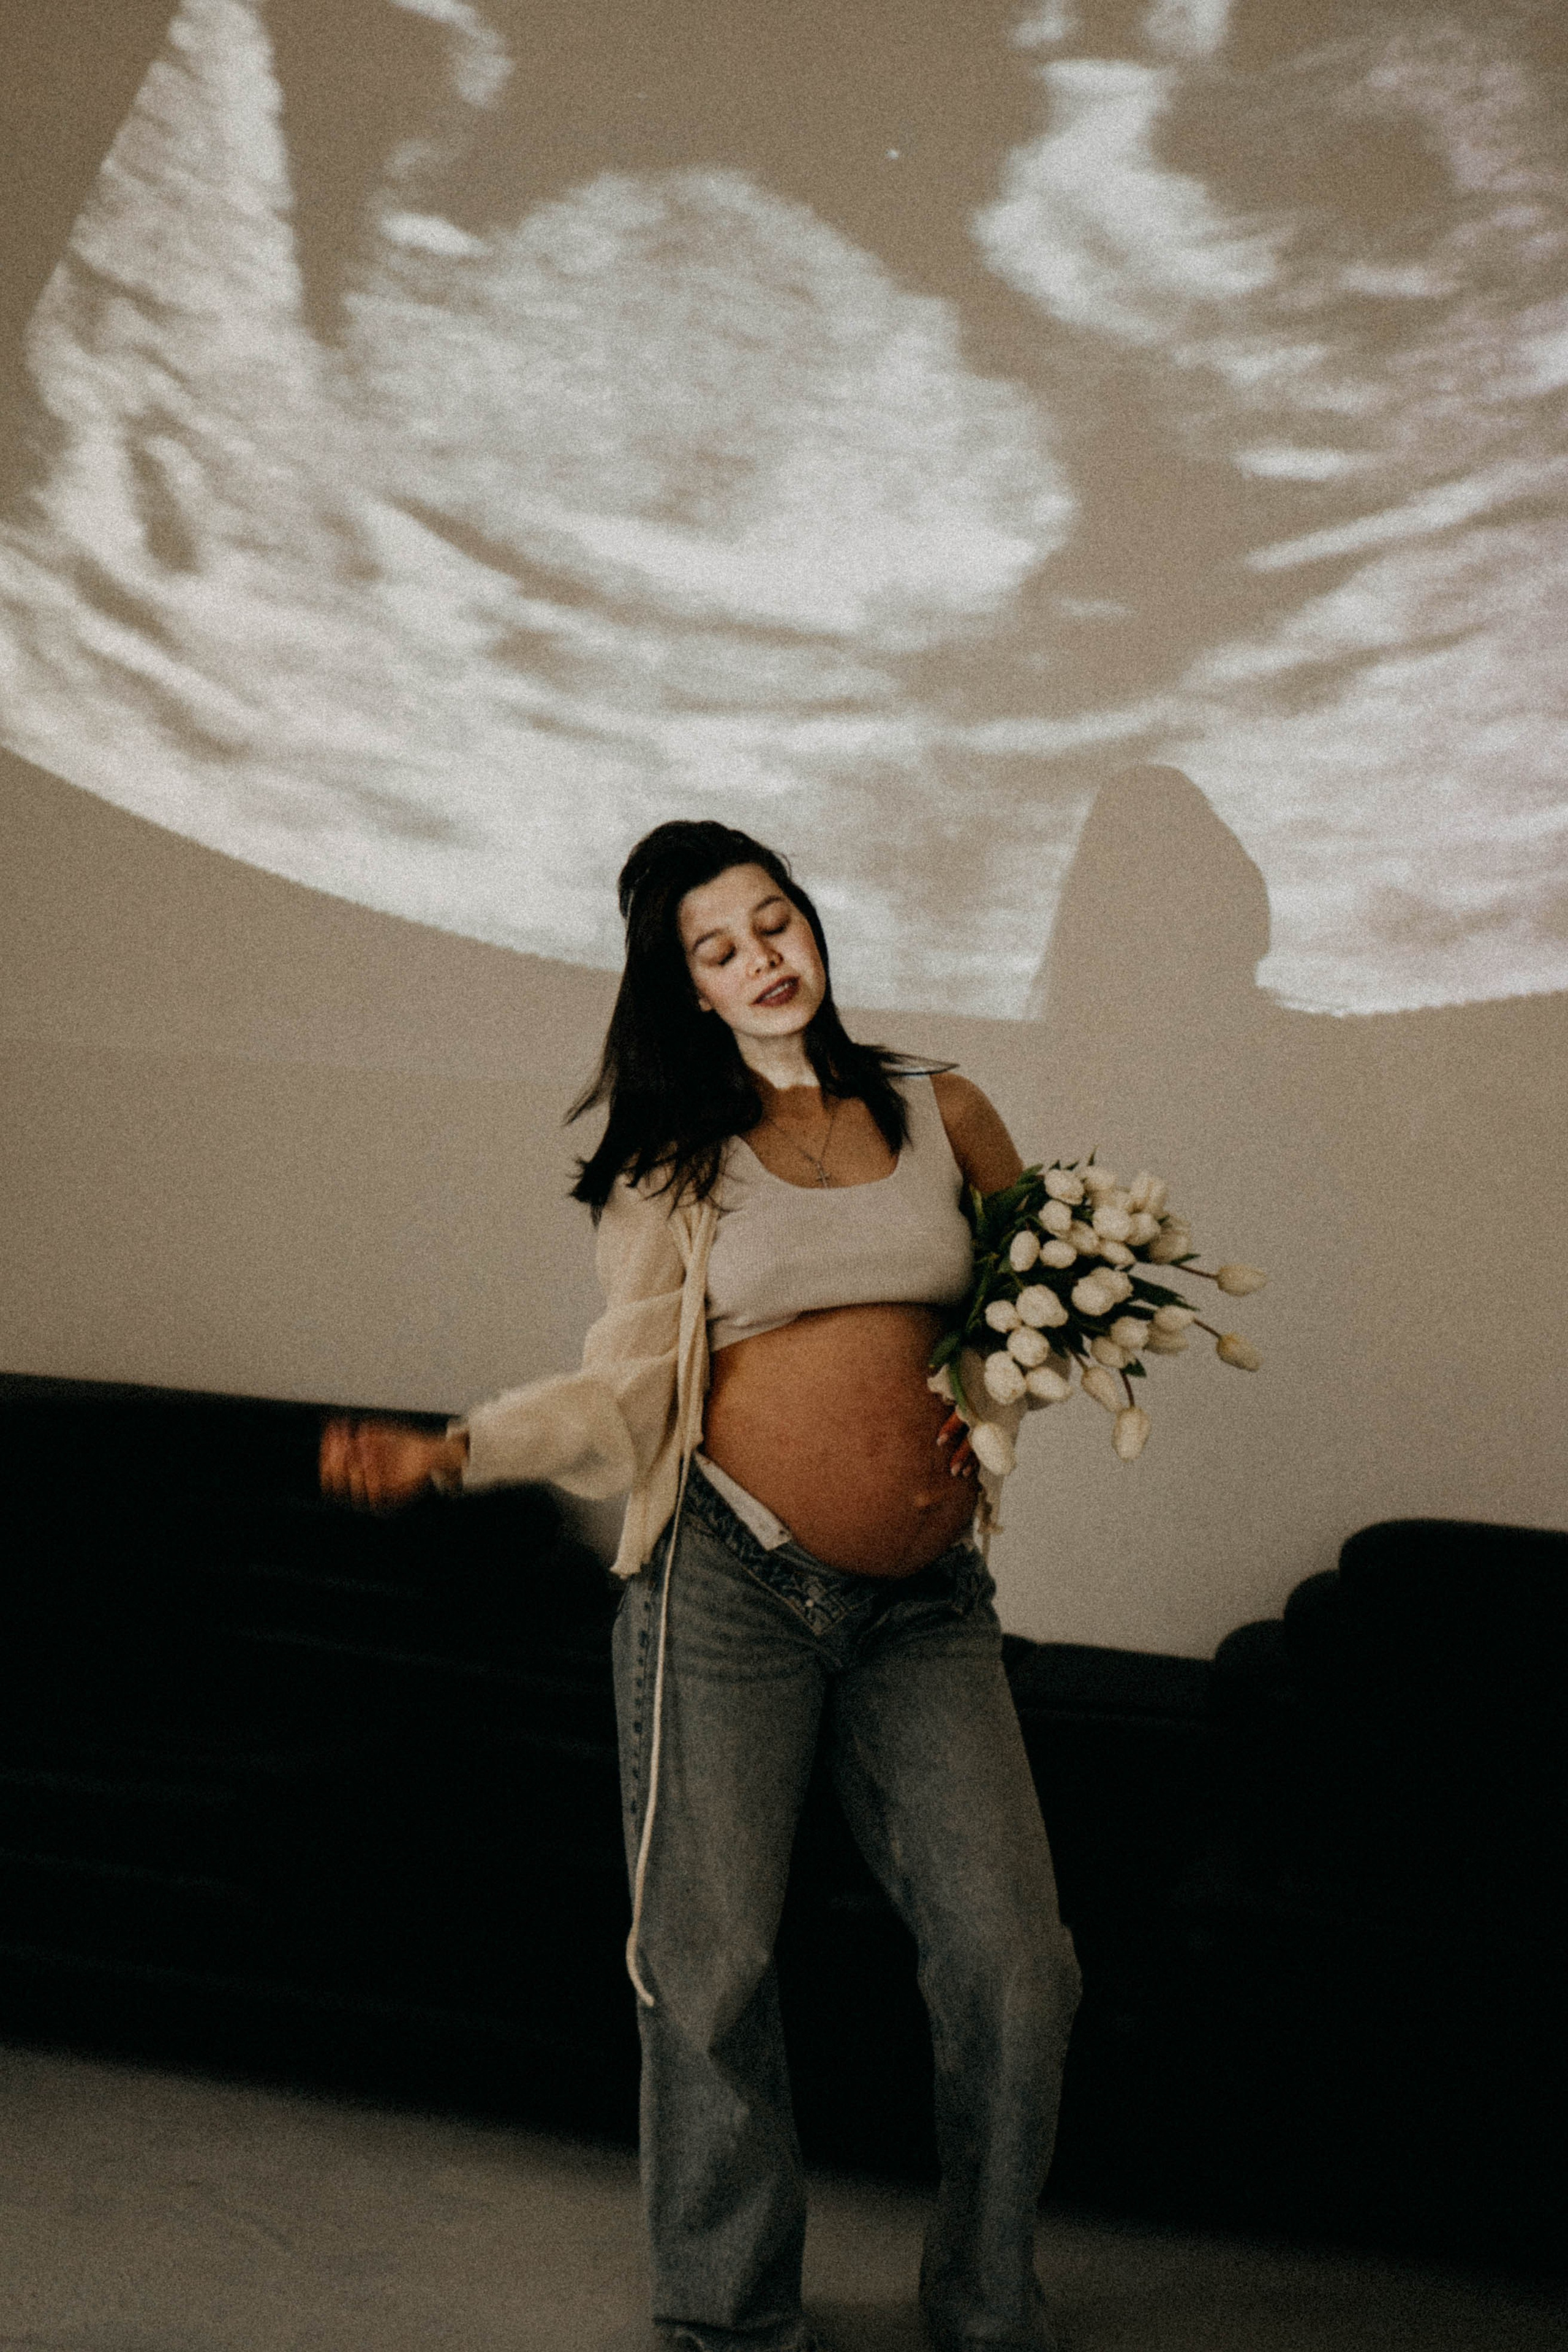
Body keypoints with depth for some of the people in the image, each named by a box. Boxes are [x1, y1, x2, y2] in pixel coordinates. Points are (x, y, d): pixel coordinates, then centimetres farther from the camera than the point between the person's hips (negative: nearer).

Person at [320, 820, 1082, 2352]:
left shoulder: (941, 1112, 10)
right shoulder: (674, 1158, 6)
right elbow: (625, 1390, -3)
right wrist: (451, 1450, -17)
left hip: (926, 1598, 2)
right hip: (729, 1585, -1)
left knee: (1012, 1964, -4)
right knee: (707, 1968, 0)